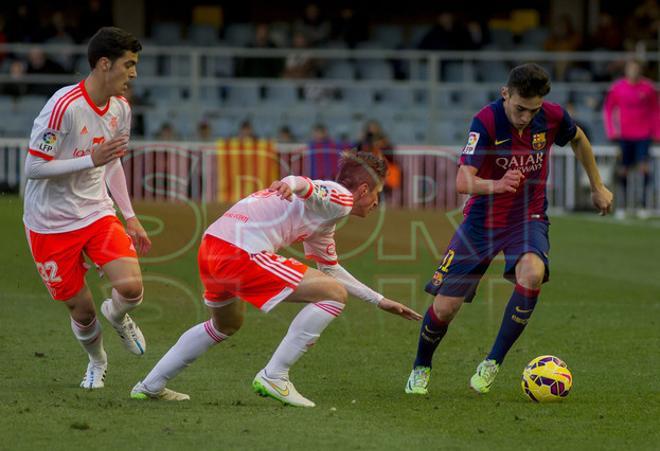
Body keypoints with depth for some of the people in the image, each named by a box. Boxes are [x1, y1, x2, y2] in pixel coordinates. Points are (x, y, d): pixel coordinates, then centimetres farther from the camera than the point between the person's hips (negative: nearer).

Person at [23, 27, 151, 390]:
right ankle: (96, 362, 36)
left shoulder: (120, 108, 1)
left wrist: (130, 217, 16)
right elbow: (34, 168, -22)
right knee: (81, 308, 3)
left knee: (131, 287, -17)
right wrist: (92, 159, -28)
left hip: (97, 214, 5)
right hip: (51, 223, -5)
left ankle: (117, 316, 20)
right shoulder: (64, 106, -23)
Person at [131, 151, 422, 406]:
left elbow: (331, 271, 45)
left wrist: (380, 301, 49)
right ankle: (273, 378, -6)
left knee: (227, 325, 36)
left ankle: (150, 386, 37)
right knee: (334, 295, -7)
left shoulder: (323, 224, 31)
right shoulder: (340, 198, 1)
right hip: (242, 252, -10)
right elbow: (309, 191, -23)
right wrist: (294, 184, -47)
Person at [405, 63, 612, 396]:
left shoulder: (553, 117, -11)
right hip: (483, 219, -1)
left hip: (529, 218, 1)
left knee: (532, 272, -33)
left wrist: (597, 187, 22)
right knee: (445, 306, -4)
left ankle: (493, 362, -17)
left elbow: (579, 140, 15)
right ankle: (421, 368, 29)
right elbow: (463, 181, -30)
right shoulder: (486, 121, -21)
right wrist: (496, 186, -50)